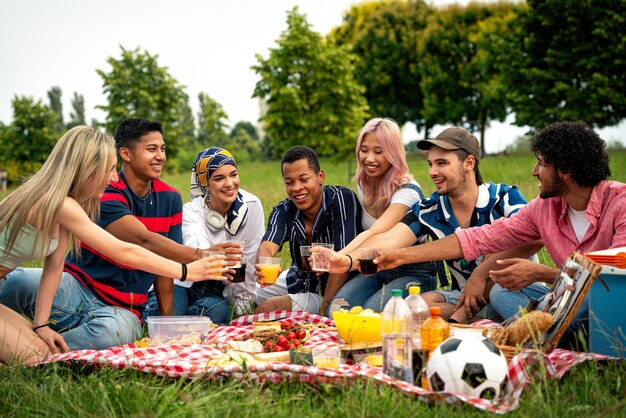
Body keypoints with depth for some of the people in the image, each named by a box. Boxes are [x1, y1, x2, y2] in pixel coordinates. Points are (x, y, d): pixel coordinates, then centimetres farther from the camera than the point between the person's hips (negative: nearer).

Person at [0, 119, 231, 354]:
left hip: (122, 310, 3)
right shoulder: (106, 192, -11)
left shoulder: (170, 198, 7)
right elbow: (145, 241, -25)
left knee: (114, 329, -37)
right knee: (20, 281, -34)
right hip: (75, 288, -3)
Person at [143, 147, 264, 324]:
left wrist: (243, 308, -7)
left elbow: (250, 262, -8)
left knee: (219, 311, -31)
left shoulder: (251, 206, -13)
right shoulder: (191, 211, -17)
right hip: (182, 281, -2)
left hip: (214, 290, 2)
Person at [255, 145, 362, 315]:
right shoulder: (283, 211, -7)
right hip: (299, 281, 6)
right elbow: (267, 247, -25)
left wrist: (324, 310, -32)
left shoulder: (343, 199, -22)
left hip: (335, 289, -6)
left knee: (266, 309, -20)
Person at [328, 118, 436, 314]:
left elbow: (375, 233, -37)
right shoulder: (363, 184, 2)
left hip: (413, 273, -5)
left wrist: (339, 257, -54)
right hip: (375, 269, 5)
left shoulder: (407, 191, -21)